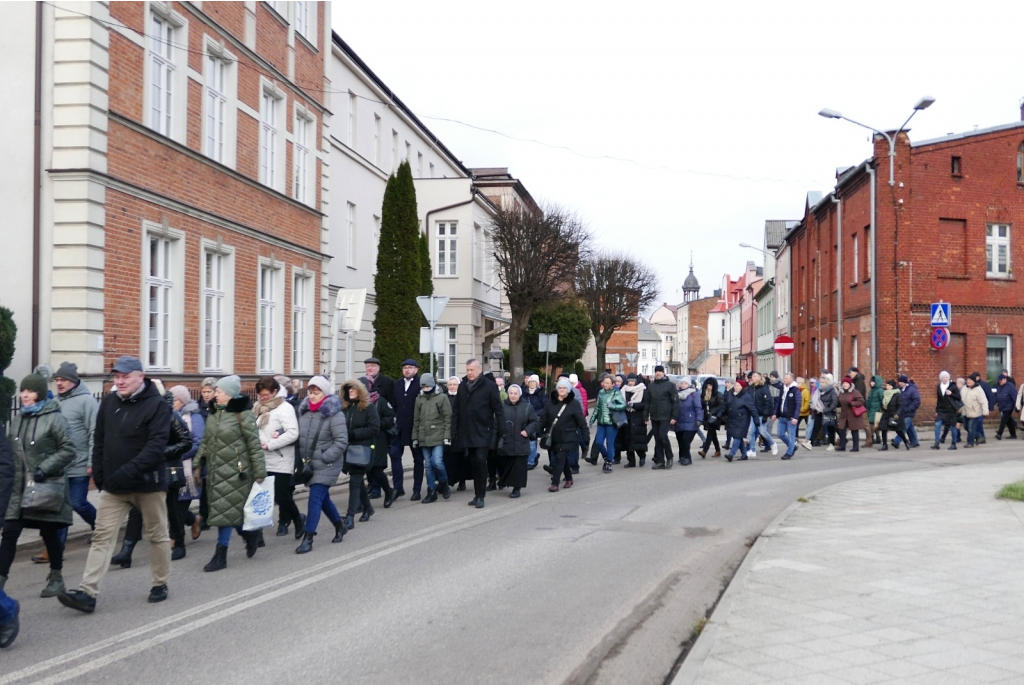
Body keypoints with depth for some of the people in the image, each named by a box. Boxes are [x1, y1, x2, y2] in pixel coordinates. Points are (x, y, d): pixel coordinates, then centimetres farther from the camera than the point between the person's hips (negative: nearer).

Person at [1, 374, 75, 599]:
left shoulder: (54, 418, -9)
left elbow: (68, 450, -9)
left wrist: (45, 468, -17)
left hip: (47, 486, -5)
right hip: (20, 486, 5)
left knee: (50, 533, 7)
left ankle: (56, 578, 23)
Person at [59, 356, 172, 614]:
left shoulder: (157, 405, -12)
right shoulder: (109, 402, 6)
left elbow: (156, 445, -20)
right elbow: (99, 440, 12)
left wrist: (128, 471, -29)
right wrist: (99, 475, 4)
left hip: (148, 483, -4)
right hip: (113, 486, 4)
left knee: (157, 535, 10)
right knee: (102, 536, -2)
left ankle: (160, 584, 26)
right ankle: (88, 593, -5)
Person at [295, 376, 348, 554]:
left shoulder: (334, 414, -14)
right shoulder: (304, 411, 5)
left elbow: (342, 441, -16)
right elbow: (298, 435, 11)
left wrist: (324, 457, -19)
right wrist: (301, 459, -3)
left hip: (326, 465, -7)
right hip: (309, 464, 7)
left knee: (315, 499, -10)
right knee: (323, 498, 18)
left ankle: (308, 539, -5)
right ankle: (339, 525, 39)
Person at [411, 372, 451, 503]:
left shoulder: (442, 398, -2)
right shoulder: (419, 399, 9)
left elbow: (448, 418, -2)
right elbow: (416, 420, 13)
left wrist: (447, 436, -8)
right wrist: (415, 437, 9)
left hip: (438, 436, -4)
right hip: (424, 437, 4)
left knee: (437, 462, -14)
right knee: (428, 465, 5)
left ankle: (443, 483, 12)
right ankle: (432, 491, 12)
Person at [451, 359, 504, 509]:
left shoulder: (489, 386, -5)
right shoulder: (462, 386, 9)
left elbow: (498, 409, -5)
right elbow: (456, 410, 12)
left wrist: (500, 429, -9)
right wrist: (454, 429, 7)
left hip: (483, 432, -5)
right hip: (467, 432, 5)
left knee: (480, 461, -11)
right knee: (474, 463, 10)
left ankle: (480, 496, -5)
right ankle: (477, 494, 17)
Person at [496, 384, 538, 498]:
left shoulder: (527, 407, 2)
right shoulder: (502, 406, 5)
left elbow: (535, 421, 5)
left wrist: (527, 431, -9)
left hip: (520, 444, -1)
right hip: (504, 443, 1)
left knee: (519, 466, -2)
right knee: (503, 465, 8)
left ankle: (517, 488, 4)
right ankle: (503, 481, 32)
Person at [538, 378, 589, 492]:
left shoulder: (574, 403, -6)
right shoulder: (551, 402, 5)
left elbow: (581, 421, -6)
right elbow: (544, 418, 6)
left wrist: (586, 435, -7)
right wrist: (539, 430, -1)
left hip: (567, 437, -4)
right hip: (554, 437, 4)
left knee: (560, 458, -11)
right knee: (563, 459, 14)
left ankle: (555, 483, -11)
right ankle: (569, 479, 33)